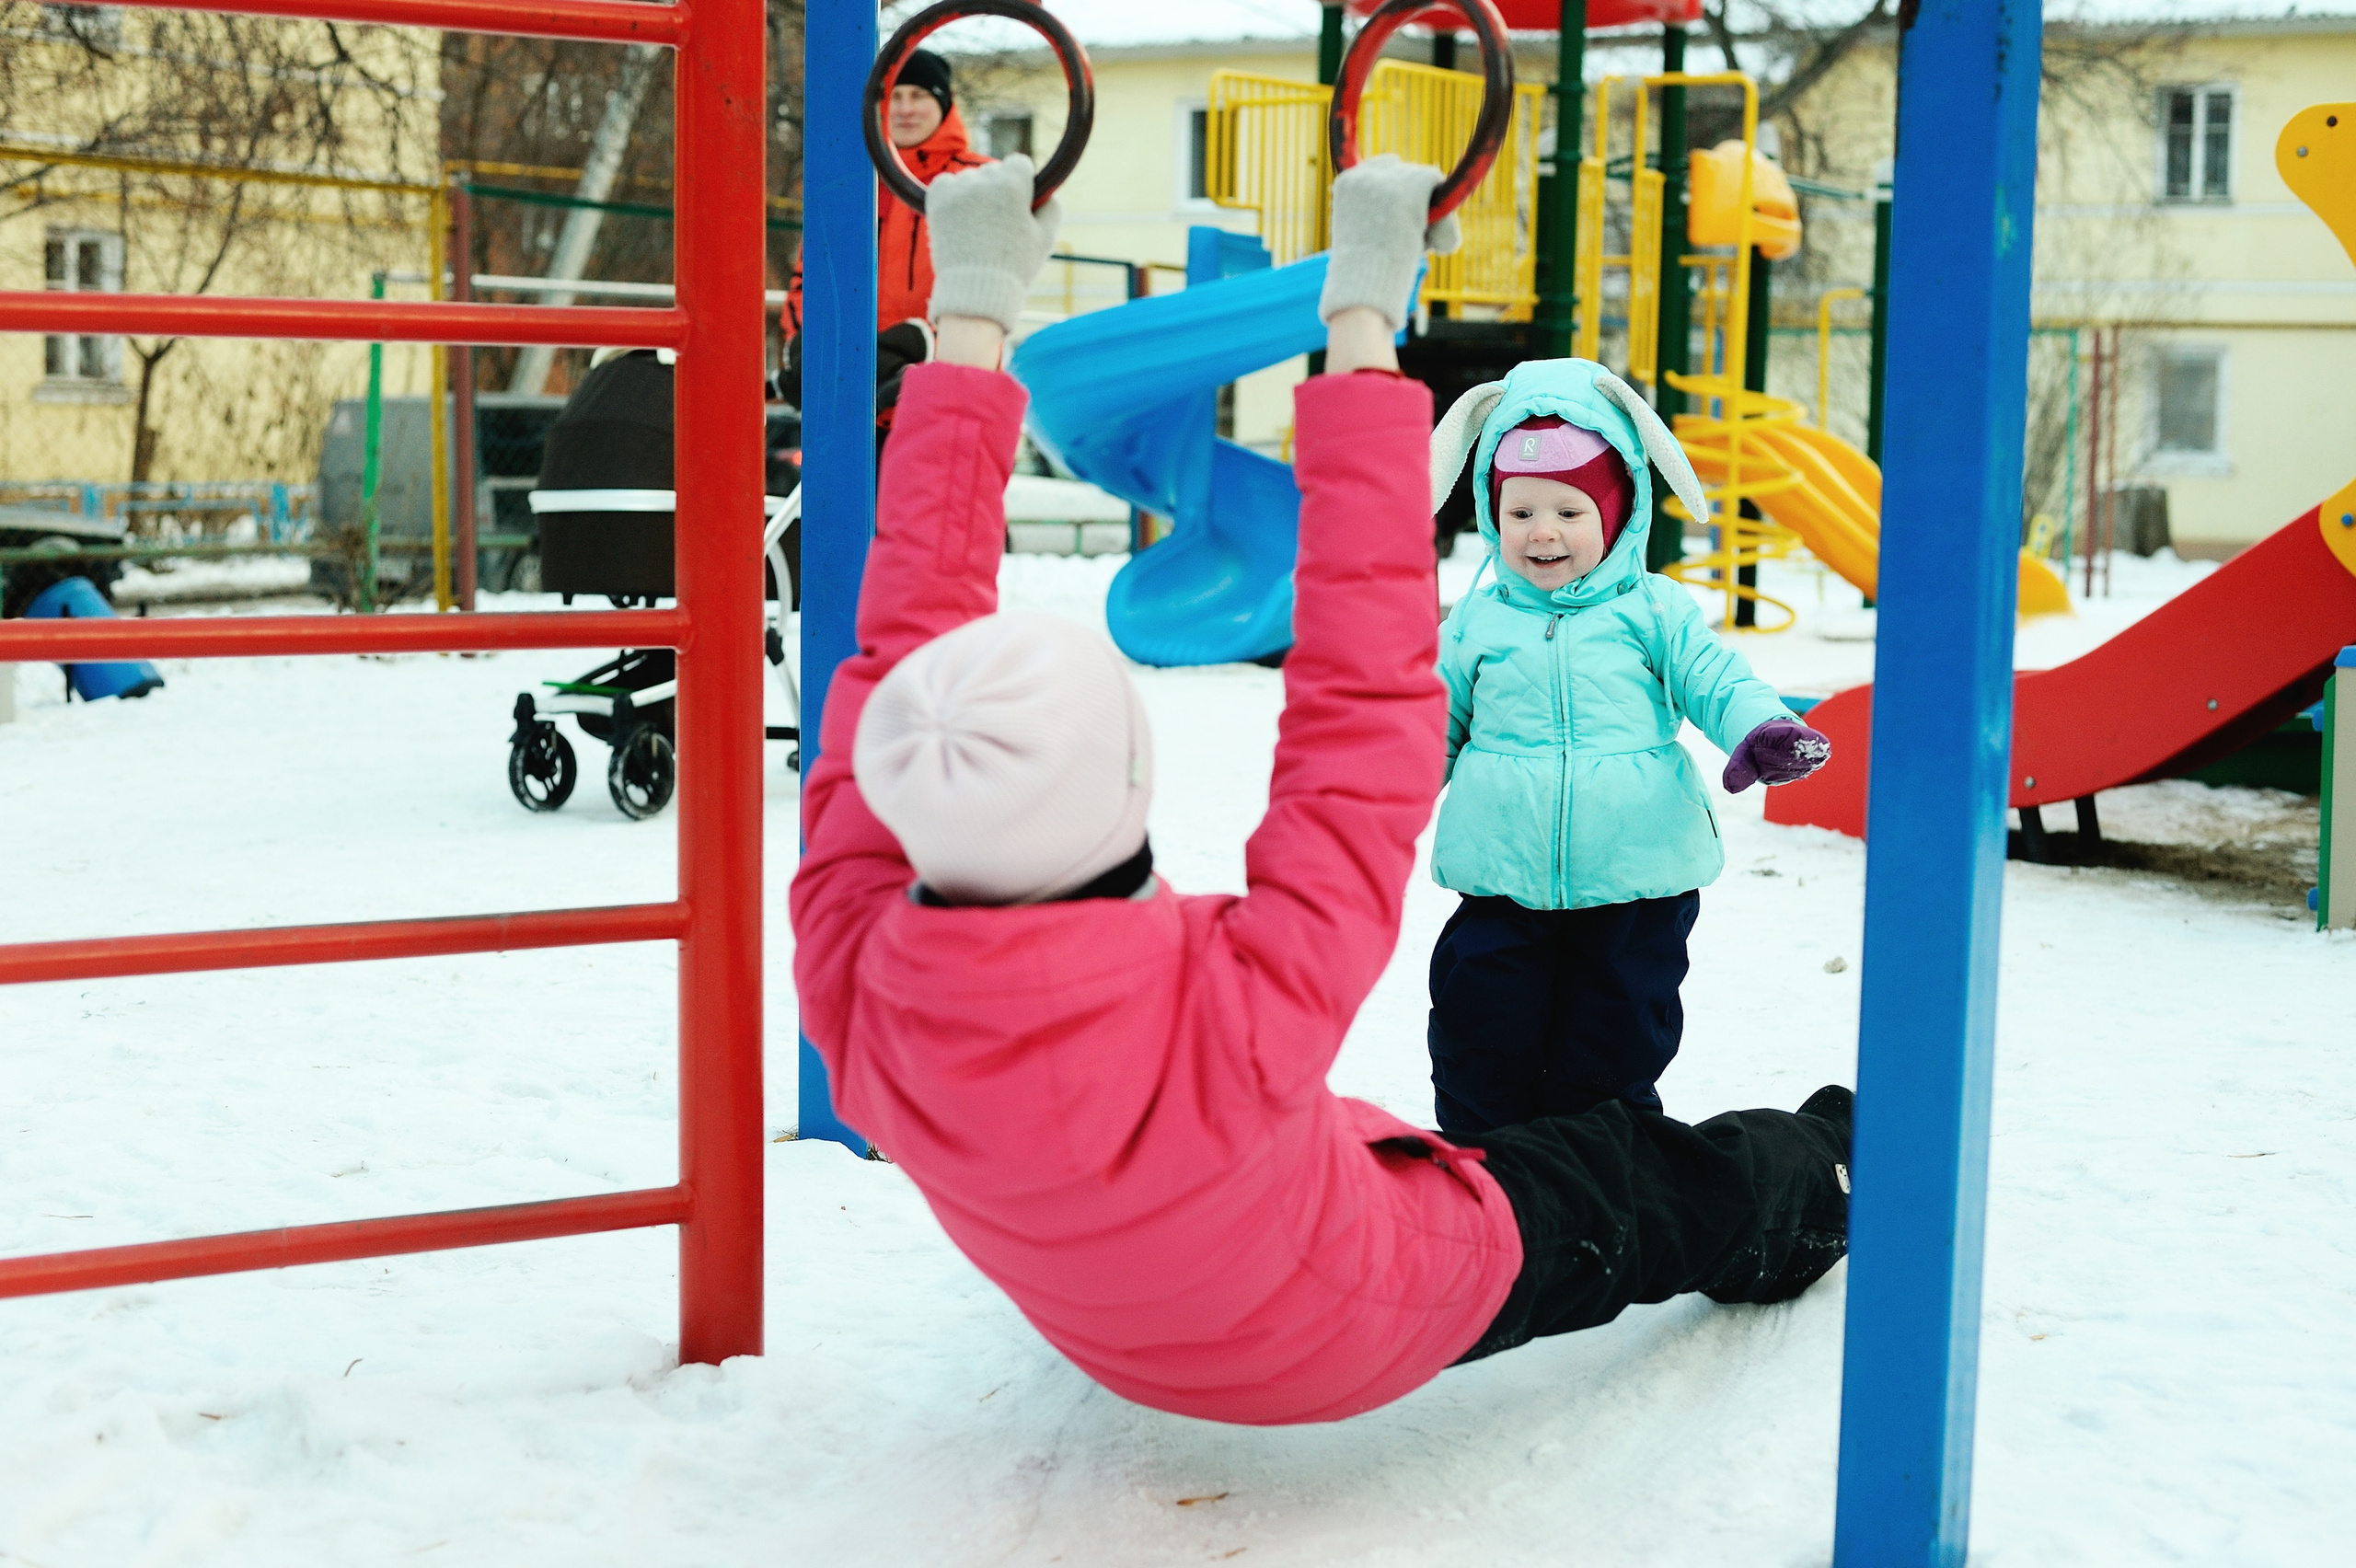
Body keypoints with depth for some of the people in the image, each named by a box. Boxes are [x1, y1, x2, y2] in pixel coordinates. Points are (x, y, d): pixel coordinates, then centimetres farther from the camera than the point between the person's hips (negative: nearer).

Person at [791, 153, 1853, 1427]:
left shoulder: (852, 991, -35)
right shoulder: (1241, 1011, -48)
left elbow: (897, 652, -24)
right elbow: (1362, 704, -39)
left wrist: (967, 321, -17)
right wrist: (1361, 331, -31)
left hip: (1108, 1335, 3)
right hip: (1363, 1333, -3)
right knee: (1635, 1180, 23)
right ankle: (1810, 1189, 54)